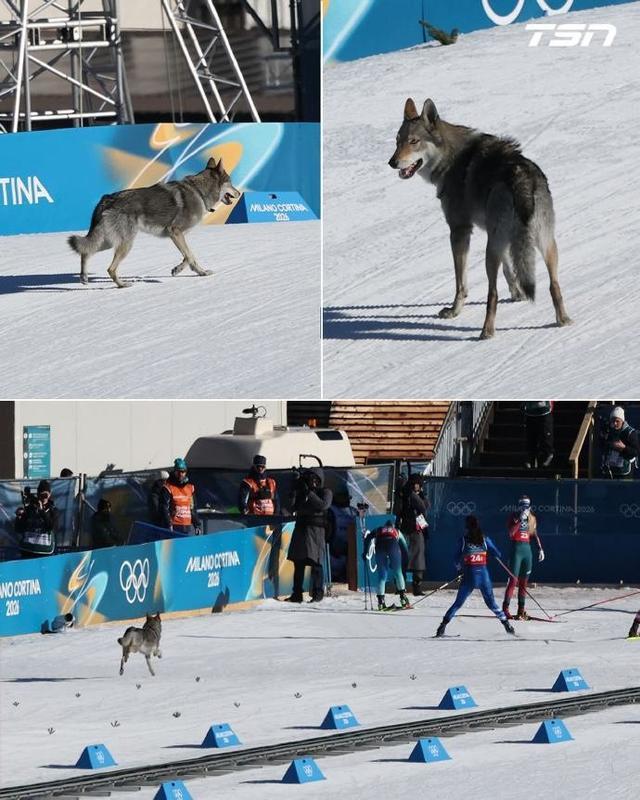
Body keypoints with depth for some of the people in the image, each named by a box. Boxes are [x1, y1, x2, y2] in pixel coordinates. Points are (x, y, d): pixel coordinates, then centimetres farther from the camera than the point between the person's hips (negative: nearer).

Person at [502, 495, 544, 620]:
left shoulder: (532, 518, 11)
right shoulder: (513, 517, -6)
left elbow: (534, 535, 19)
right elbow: (510, 533, -20)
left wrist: (540, 548, 12)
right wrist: (520, 520, -24)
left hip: (527, 550, 6)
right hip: (516, 549, -6)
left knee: (524, 581, 8)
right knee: (513, 580, -10)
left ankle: (521, 610, 13)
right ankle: (505, 608, -7)